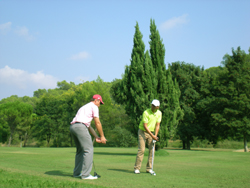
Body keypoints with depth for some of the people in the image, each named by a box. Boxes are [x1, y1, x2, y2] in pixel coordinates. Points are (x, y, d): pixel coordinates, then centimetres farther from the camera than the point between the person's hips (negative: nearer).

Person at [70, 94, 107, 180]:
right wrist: (102, 136, 8)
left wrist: (96, 137, 28)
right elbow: (97, 123, 1)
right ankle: (86, 174, -9)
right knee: (88, 150, -6)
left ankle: (77, 173, 21)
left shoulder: (84, 107, 34)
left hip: (72, 127, 9)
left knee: (80, 150, 19)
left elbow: (89, 126, 32)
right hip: (80, 126, -9)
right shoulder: (94, 106, 8)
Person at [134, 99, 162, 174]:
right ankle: (137, 168, -5)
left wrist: (155, 135, -11)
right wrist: (152, 136, -23)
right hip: (143, 132, -5)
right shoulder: (146, 113, -19)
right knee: (141, 150, -11)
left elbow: (157, 125, 0)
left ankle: (149, 168, 6)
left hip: (151, 132, 5)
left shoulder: (159, 113, -2)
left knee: (152, 150, -1)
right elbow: (145, 126, -21)